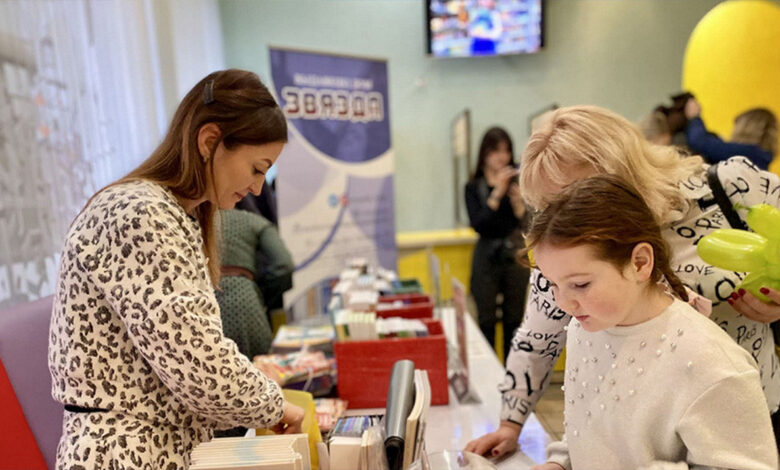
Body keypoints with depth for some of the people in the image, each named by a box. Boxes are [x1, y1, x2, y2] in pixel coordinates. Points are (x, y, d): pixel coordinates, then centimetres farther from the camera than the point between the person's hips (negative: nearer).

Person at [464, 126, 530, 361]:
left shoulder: (519, 183, 2)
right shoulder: (474, 187, 2)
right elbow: (478, 224, -11)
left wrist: (518, 202, -17)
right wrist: (497, 194, -16)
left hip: (516, 256, 1)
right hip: (487, 258, -1)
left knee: (514, 320, 8)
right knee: (486, 321, 2)